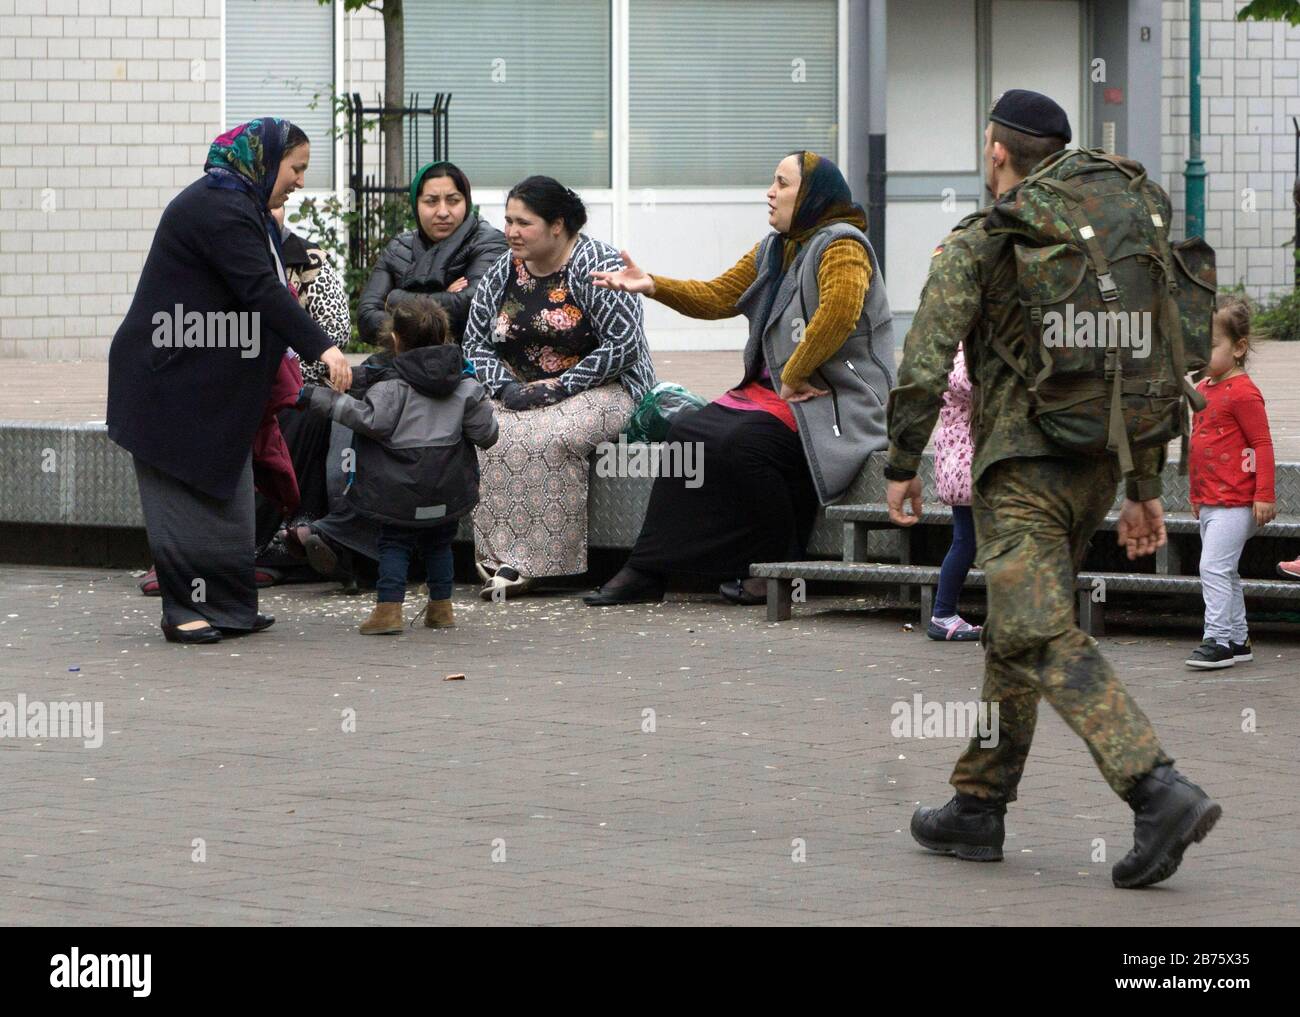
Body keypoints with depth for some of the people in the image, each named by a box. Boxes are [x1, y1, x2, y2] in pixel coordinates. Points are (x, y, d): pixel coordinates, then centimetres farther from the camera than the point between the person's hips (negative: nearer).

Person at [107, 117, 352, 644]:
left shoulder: (238, 205, 15)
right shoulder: (218, 209, -19)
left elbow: (264, 290, 19)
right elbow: (262, 291, -28)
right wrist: (322, 347, -32)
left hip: (214, 384, 11)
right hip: (174, 380, -11)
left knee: (224, 492, 11)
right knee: (185, 494, -6)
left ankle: (229, 607, 15)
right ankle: (186, 611, -2)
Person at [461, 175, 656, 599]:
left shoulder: (596, 266, -9)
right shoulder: (502, 273, 9)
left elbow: (624, 346, -15)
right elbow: (476, 343, 11)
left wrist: (559, 388, -18)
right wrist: (506, 389, -9)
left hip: (600, 390, -5)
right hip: (521, 393, 5)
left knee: (544, 438, -34)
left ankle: (530, 563, -30)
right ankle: (498, 556, -25)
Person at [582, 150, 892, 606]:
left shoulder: (840, 246, -11)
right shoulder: (773, 250, 18)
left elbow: (838, 312, -27)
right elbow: (718, 297, 18)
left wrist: (794, 376, -22)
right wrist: (652, 285, 5)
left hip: (833, 404, -9)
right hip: (773, 391, 9)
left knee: (739, 445, -30)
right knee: (689, 435, -10)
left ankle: (777, 568, -13)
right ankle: (645, 572, -11)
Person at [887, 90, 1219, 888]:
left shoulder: (975, 245, -4)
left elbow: (925, 365, -12)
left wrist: (902, 463, -1)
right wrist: (1146, 488, 17)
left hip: (1022, 463, -7)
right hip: (1097, 463, 7)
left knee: (1044, 640, -13)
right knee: (1017, 632, 18)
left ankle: (1160, 792, -28)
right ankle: (978, 808, 22)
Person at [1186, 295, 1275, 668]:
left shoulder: (1242, 393, -15)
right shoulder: (1203, 389, 13)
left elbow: (1262, 444, -16)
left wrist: (1264, 495, -18)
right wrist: (1194, 492, 28)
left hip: (1234, 502, -10)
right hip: (1208, 500, 10)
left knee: (1214, 567, -13)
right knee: (1224, 571, 14)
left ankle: (1219, 640, -10)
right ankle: (1238, 640, 22)